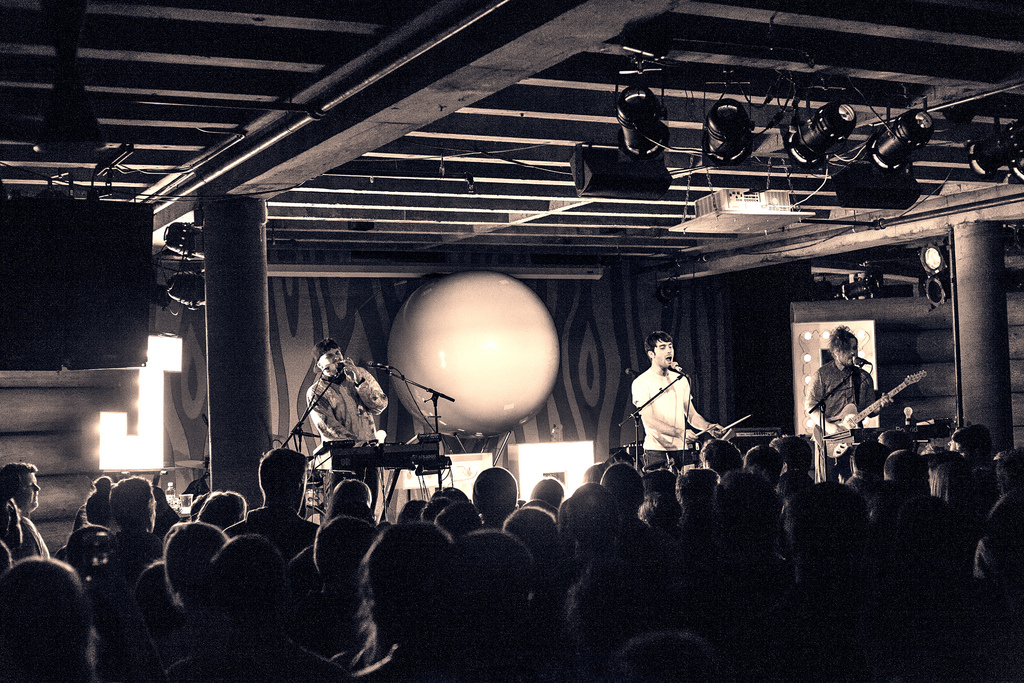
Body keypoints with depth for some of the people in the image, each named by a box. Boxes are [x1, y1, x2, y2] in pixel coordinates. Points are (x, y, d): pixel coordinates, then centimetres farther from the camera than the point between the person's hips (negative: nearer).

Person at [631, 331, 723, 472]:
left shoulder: (681, 380, 15)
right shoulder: (642, 382, -5)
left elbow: (691, 414, 16)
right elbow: (649, 420, -15)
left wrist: (708, 427, -5)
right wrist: (679, 432, -26)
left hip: (682, 450, 5)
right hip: (656, 452, -5)